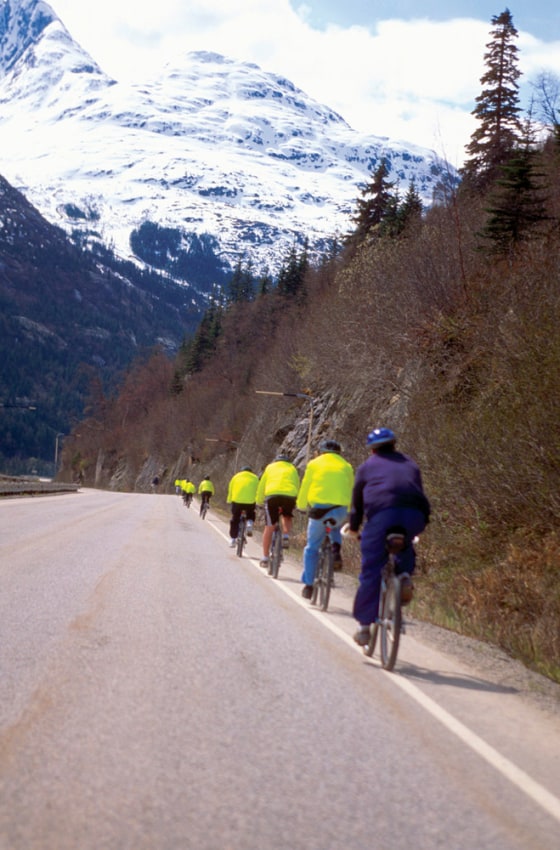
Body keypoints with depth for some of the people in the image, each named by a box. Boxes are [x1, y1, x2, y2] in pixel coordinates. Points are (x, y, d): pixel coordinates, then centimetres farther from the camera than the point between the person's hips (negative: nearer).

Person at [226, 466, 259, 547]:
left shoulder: (236, 476, 22)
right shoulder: (255, 478, 20)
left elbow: (230, 490, 16)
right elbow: (258, 492, 12)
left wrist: (229, 501, 21)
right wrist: (258, 503, 16)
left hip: (237, 500, 0)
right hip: (251, 501, 0)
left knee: (235, 519, 13)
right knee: (251, 515, 27)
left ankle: (233, 539, 12)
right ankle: (250, 523, -2)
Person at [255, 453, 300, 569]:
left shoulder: (270, 467, 28)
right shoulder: (292, 468, 29)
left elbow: (261, 486, 25)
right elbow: (297, 486, 23)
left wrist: (259, 501, 33)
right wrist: (296, 503, 30)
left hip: (272, 495, -1)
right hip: (290, 495, 1)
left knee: (269, 527, 6)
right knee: (287, 517, 30)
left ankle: (265, 557, 7)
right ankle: (286, 536, 3)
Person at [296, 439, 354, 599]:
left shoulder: (314, 464, 10)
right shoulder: (346, 466, 14)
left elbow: (305, 488, 11)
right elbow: (351, 492, 14)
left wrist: (301, 506, 23)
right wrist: (349, 512, 23)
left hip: (319, 508, -2)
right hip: (341, 511, 2)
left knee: (312, 547, 10)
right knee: (335, 528, 36)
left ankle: (308, 585, 10)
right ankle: (335, 550, 9)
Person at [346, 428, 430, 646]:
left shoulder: (367, 467, 23)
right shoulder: (410, 465, 30)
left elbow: (357, 500, 25)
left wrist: (354, 527, 38)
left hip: (382, 514, -3)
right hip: (415, 517, 3)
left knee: (371, 571, 4)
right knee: (403, 543, 37)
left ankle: (365, 626, 3)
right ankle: (404, 577, 11)